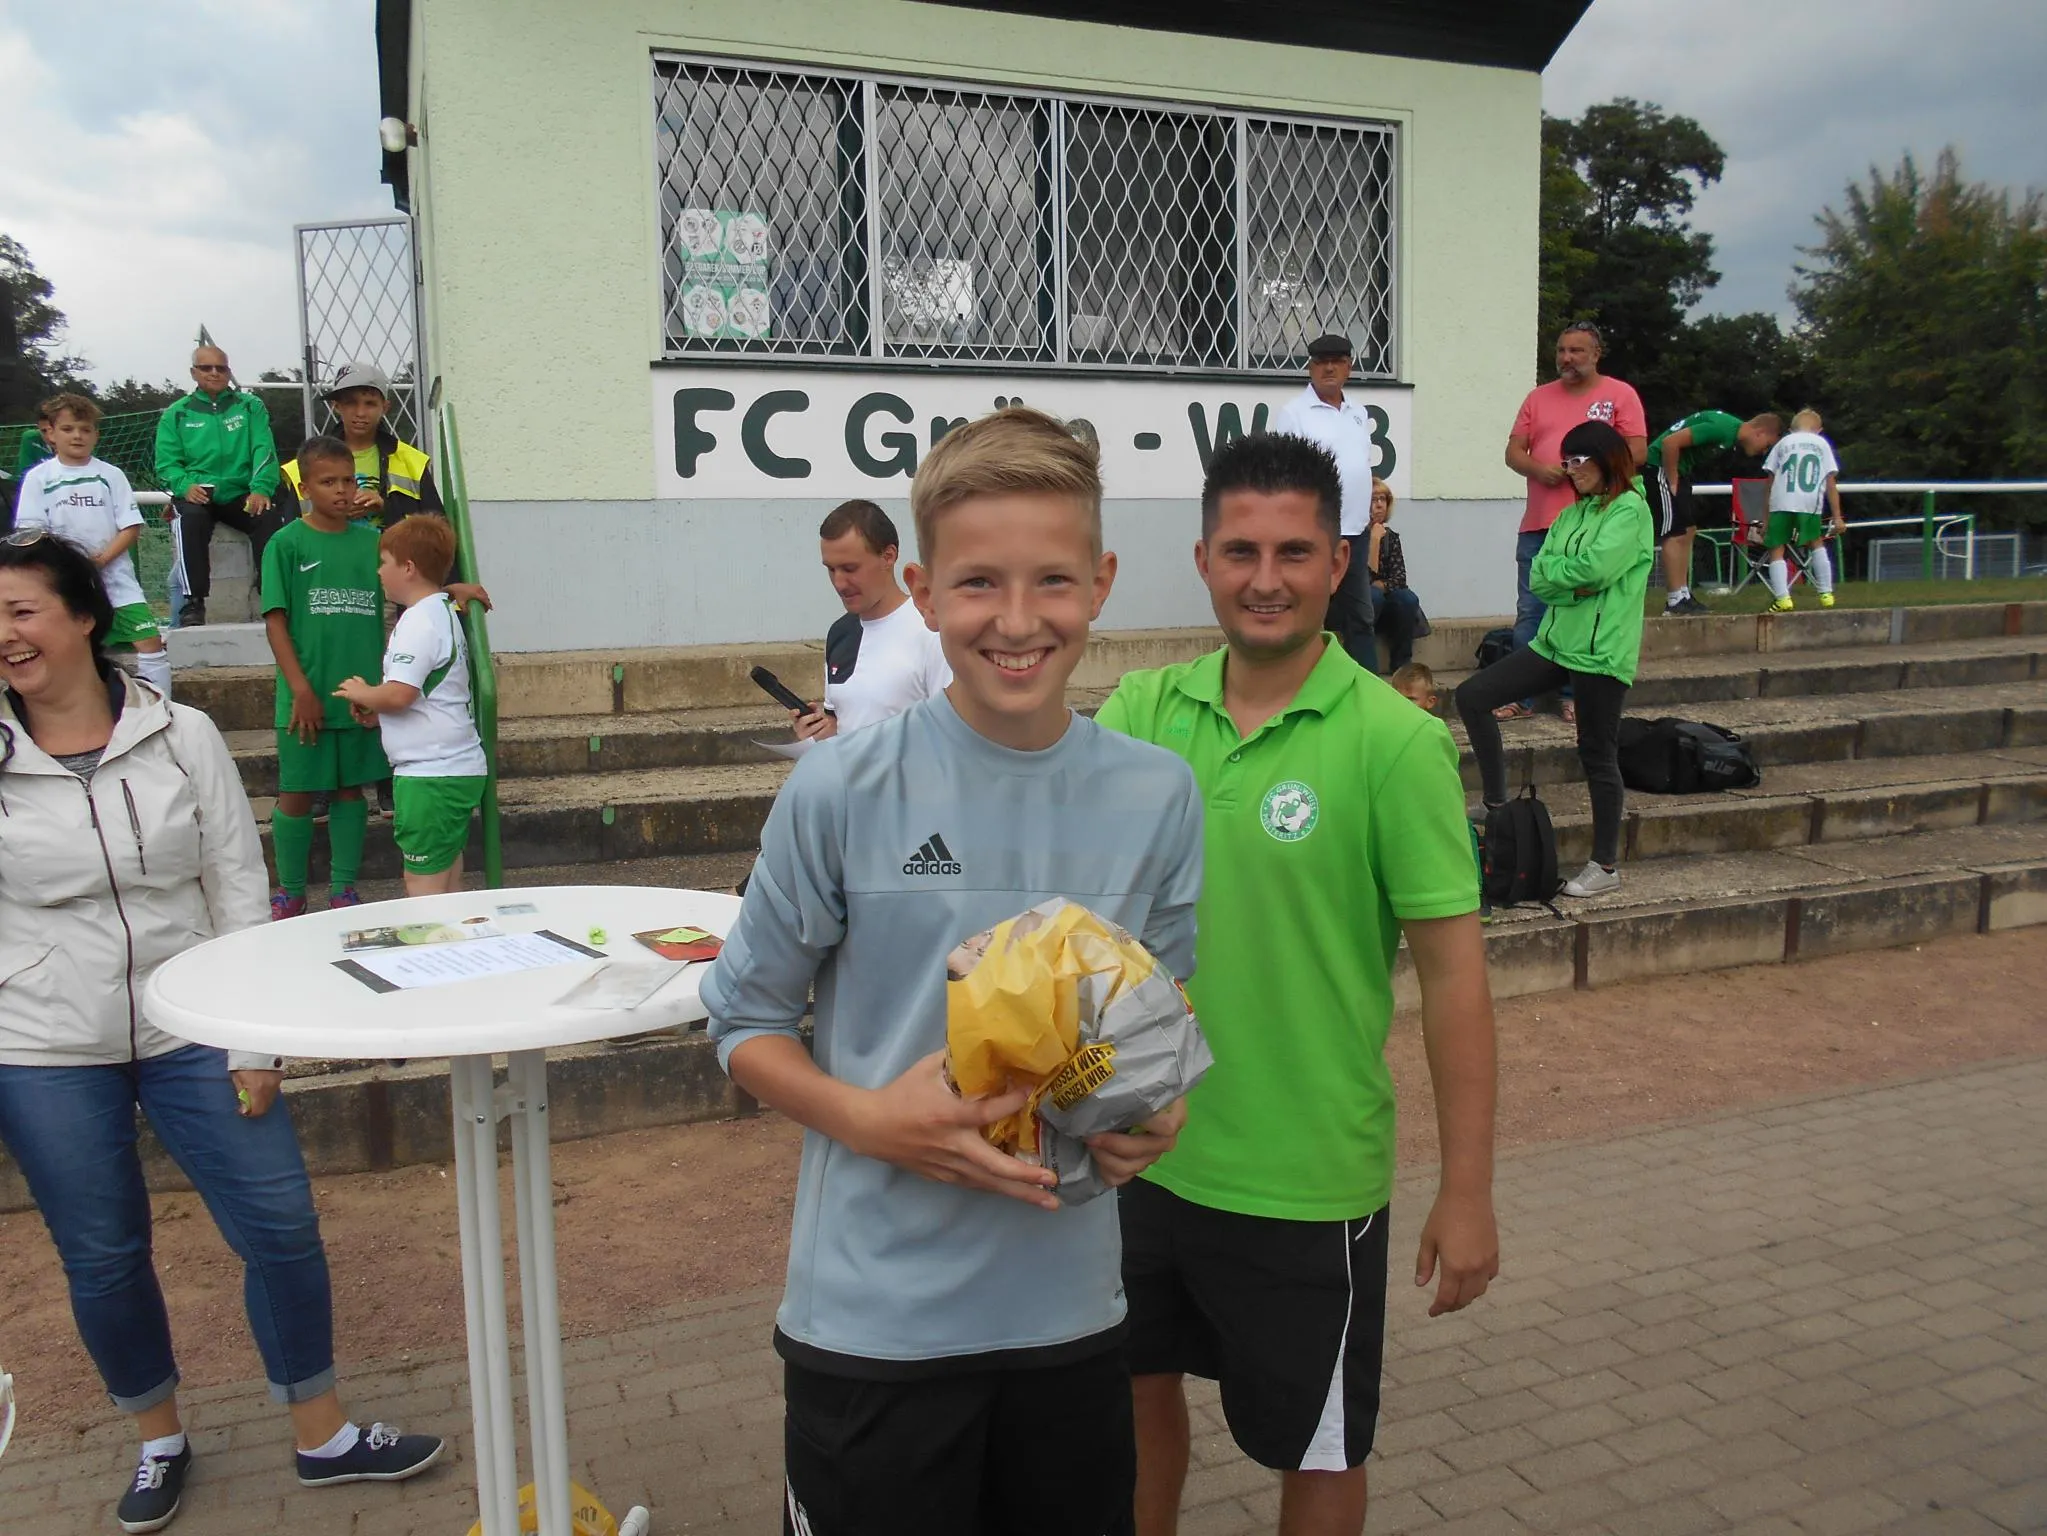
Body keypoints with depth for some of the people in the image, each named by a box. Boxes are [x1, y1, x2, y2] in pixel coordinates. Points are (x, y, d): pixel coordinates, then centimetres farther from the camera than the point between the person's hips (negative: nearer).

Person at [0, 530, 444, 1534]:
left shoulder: (181, 738, -5)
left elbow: (240, 891, -2)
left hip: (192, 1035, 0)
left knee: (280, 1228, 3)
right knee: (102, 1258, 13)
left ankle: (323, 1435, 23)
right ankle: (158, 1439, 37)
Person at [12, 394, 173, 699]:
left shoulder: (111, 475, 7)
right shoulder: (38, 478, 6)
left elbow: (131, 527, 1)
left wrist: (102, 559, -13)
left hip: (115, 577, 0)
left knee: (151, 641, -12)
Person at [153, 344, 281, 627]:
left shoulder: (250, 406, 13)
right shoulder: (176, 414, 13)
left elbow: (264, 451, 0)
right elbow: (166, 463, 6)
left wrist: (261, 488, -18)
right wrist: (185, 486, -16)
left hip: (241, 495, 0)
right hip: (197, 495, 0)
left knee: (268, 516, -31)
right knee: (191, 518, -34)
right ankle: (194, 601, -32)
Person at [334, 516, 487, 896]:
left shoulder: (419, 621, -15)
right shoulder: (443, 612, 17)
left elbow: (398, 694, -24)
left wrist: (362, 694, -5)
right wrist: (377, 708, 11)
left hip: (430, 775, -10)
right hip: (460, 768, 10)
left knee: (423, 884, -5)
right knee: (448, 882, 14)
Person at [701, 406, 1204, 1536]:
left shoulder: (1157, 797, -4)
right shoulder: (841, 792, -13)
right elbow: (745, 1020, -3)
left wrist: (1156, 1113, -10)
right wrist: (871, 1119, -19)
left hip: (1071, 1306, 3)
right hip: (873, 1317, -3)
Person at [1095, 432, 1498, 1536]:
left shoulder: (1394, 741, -15)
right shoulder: (1144, 709, -3)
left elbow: (1451, 969, -13)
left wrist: (1467, 1192, -12)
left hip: (1304, 1182, -4)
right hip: (1143, 1151, 4)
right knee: (1137, 1395, 24)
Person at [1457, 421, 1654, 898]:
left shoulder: (1630, 510, -7)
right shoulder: (1571, 513, 16)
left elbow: (1596, 567, -21)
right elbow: (1539, 578, 6)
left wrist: (1555, 570, -3)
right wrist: (1576, 581, -12)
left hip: (1602, 651, -8)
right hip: (1557, 640, 8)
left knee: (1598, 756, 0)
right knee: (1472, 696, -3)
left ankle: (1606, 866, 12)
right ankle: (1497, 803, 7)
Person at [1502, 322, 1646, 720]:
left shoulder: (1620, 394, 4)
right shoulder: (1539, 396, 15)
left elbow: (1636, 451, -2)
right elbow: (1513, 451, 11)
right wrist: (1539, 468, -9)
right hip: (1538, 524, 3)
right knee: (1529, 613, 4)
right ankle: (1521, 696, 10)